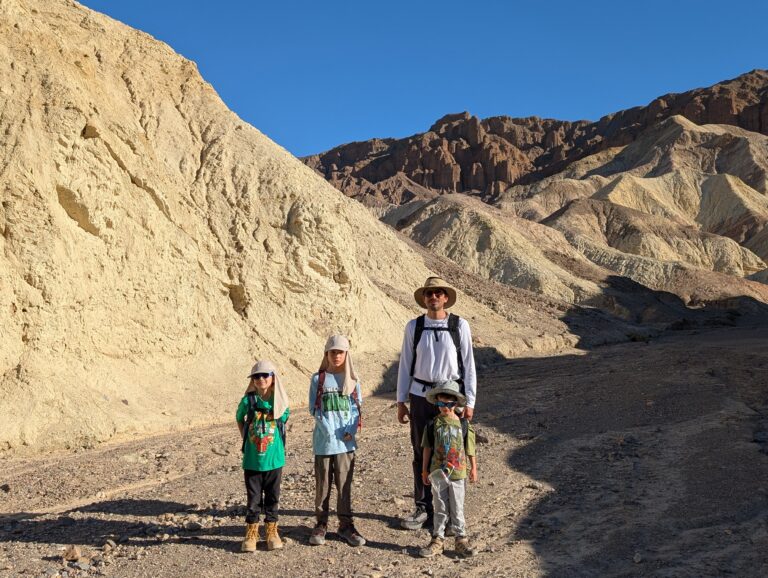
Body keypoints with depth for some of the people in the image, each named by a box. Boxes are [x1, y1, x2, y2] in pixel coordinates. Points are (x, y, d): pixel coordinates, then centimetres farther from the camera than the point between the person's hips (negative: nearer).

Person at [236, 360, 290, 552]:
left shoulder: (280, 402, -4)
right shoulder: (248, 401, -6)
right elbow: (239, 419, 11)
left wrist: (275, 443, 6)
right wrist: (246, 439, 6)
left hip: (274, 459, 1)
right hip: (252, 459, -1)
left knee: (272, 497, 12)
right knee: (254, 498, 7)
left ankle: (271, 531, 26)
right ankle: (251, 532, 21)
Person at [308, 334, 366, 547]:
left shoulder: (352, 380, 6)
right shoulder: (318, 379, 1)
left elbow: (356, 408, 4)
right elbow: (314, 409, -2)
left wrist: (350, 430, -11)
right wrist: (329, 431, -12)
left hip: (346, 441, 1)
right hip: (324, 440, -1)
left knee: (344, 483, 6)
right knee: (322, 483, 6)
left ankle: (346, 524, 17)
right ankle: (321, 524, 18)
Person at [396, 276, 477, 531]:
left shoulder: (459, 326, -2)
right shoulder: (414, 326, 2)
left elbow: (468, 364, 0)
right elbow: (405, 364, 6)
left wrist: (469, 401, -2)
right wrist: (401, 401, 5)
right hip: (420, 395, 2)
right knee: (421, 453, 7)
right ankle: (423, 509, 20)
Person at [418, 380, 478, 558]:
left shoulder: (464, 424, -3)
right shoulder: (433, 425, -3)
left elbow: (470, 449, 4)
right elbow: (427, 448, 3)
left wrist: (473, 468, 5)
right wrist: (424, 470, 5)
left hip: (458, 473, 0)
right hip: (437, 473, 0)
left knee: (457, 508, 8)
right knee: (440, 508, 9)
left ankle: (461, 539, 20)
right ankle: (437, 540, 19)